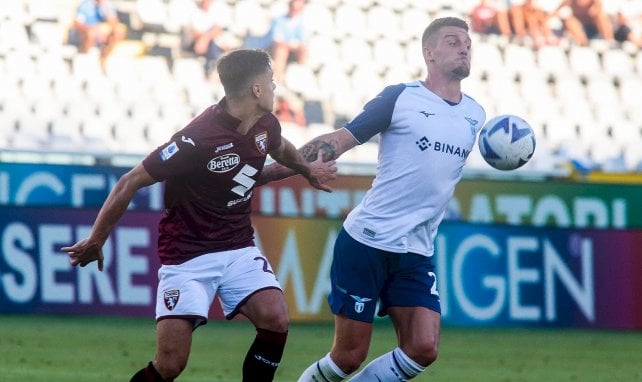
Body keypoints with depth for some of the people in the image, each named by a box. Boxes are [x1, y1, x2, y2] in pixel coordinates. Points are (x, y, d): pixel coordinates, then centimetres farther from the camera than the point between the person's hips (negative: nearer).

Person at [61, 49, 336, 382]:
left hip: (239, 248, 6)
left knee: (276, 320, -20)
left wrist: (308, 170, 43)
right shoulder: (198, 139, -24)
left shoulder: (266, 126, -1)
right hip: (187, 256, -6)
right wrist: (96, 241, -12)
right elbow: (131, 182, -17)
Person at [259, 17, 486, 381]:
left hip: (417, 254, 5)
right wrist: (264, 173, -7)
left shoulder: (475, 115, 11)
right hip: (366, 242, -5)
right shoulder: (400, 98, -5)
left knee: (424, 349, -11)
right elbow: (336, 142, -4)